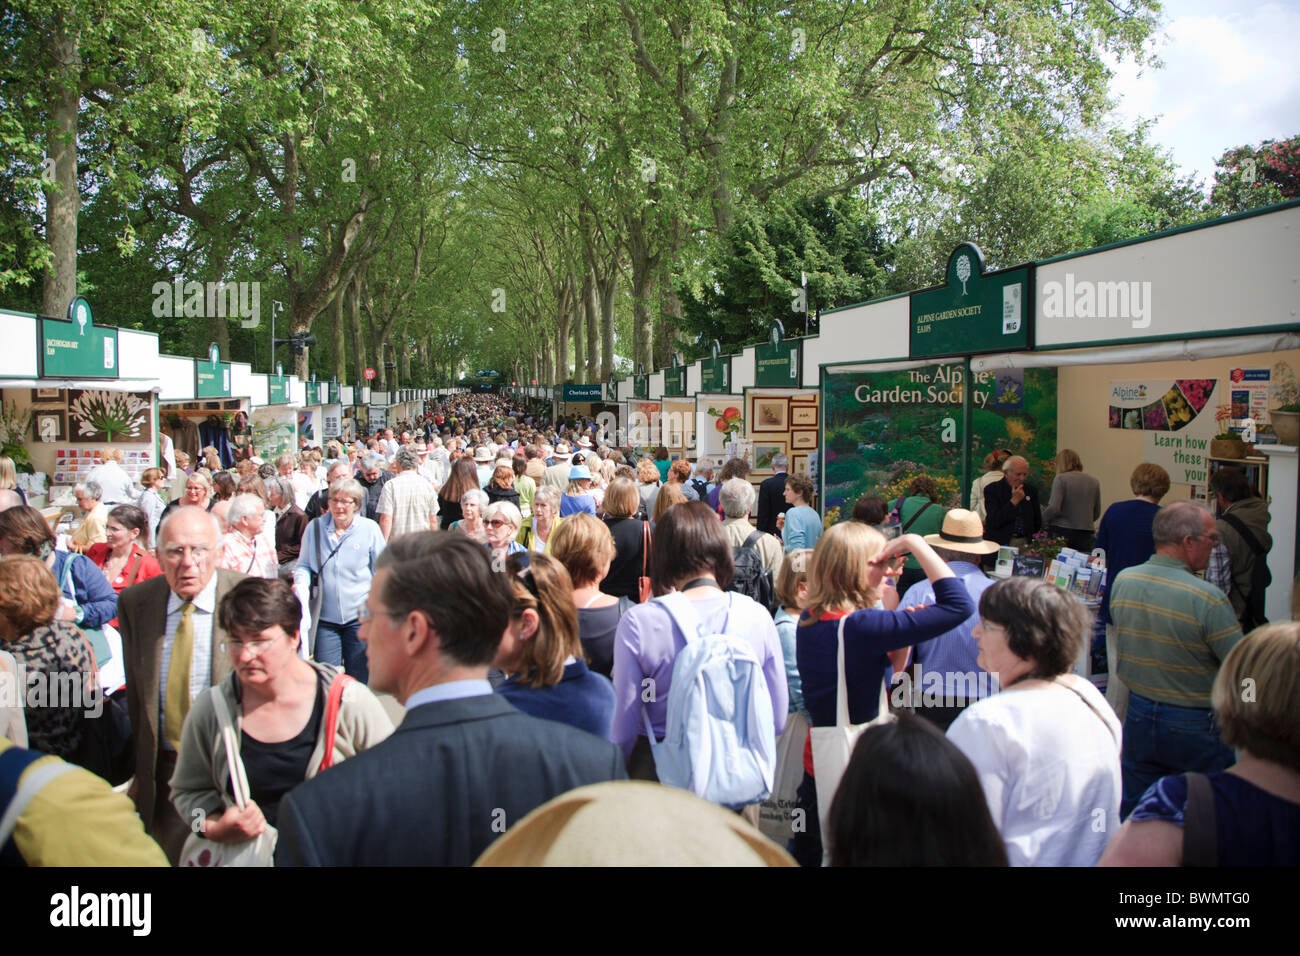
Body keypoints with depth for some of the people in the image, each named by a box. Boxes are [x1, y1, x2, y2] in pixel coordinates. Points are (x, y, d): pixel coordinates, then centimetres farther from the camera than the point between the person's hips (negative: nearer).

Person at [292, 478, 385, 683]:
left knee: (359, 678, 7)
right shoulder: (315, 528, 4)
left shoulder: (370, 529, -1)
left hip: (360, 618, -2)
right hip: (325, 618, 2)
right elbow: (303, 565, 15)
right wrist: (301, 583, -7)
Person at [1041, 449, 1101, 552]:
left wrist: (1042, 518, 3)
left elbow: (1054, 508, -14)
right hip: (1085, 535, 4)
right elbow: (1096, 513, 13)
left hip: (1062, 532, -4)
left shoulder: (1061, 479, -6)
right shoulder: (1094, 482, 9)